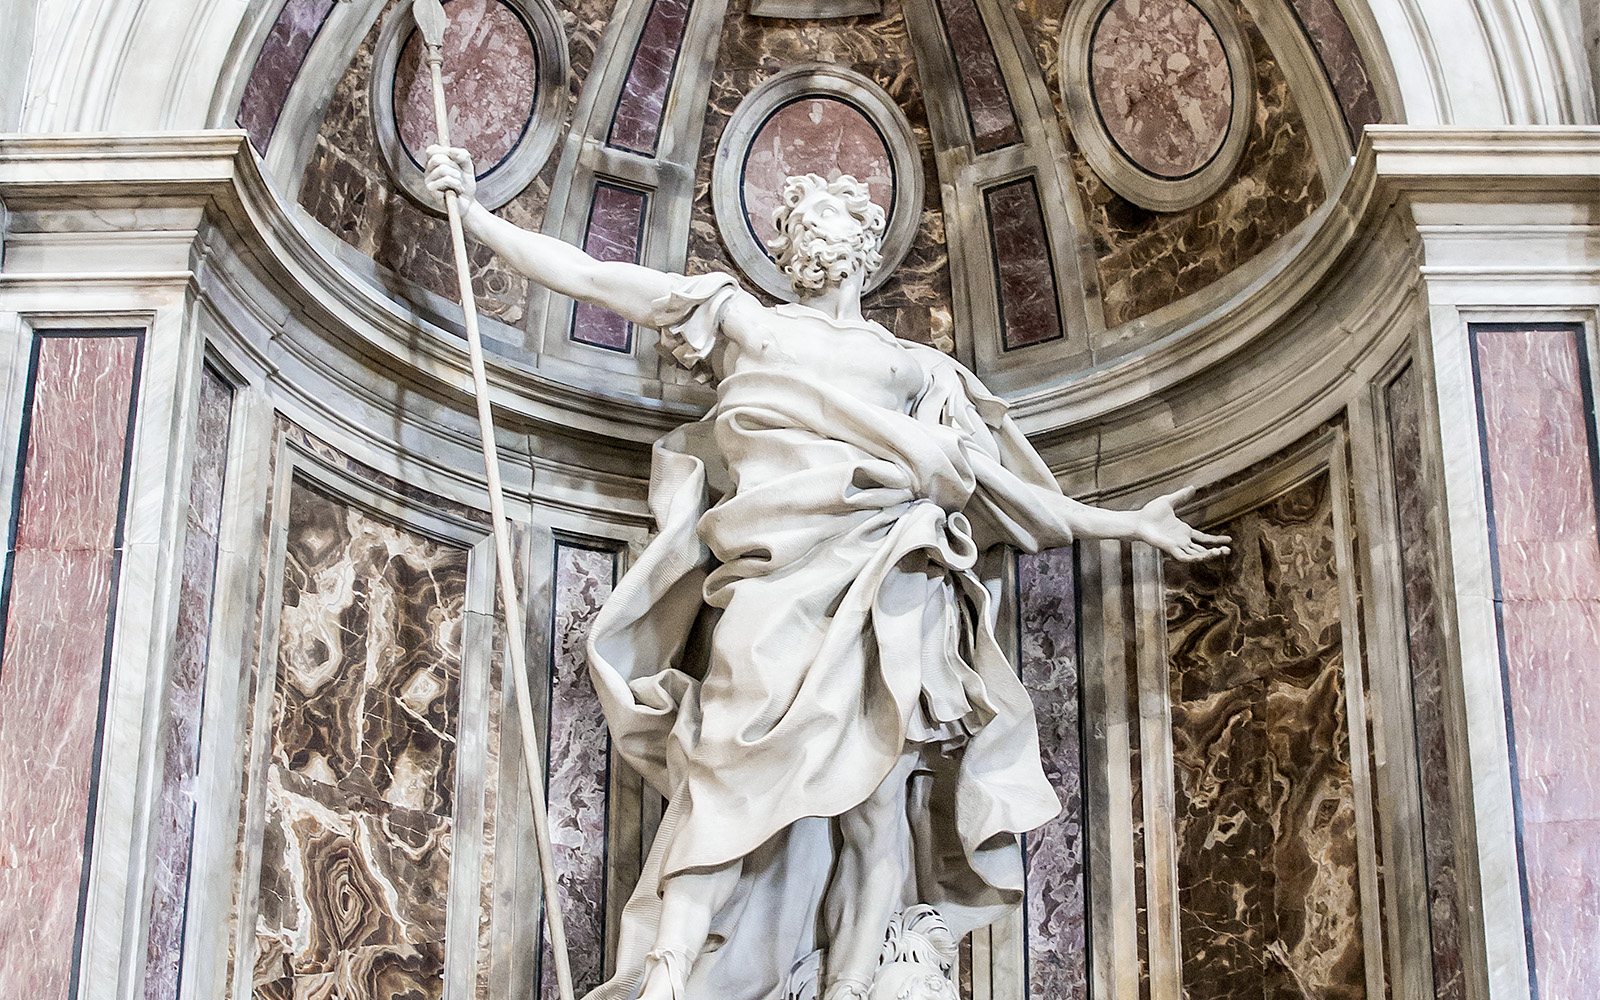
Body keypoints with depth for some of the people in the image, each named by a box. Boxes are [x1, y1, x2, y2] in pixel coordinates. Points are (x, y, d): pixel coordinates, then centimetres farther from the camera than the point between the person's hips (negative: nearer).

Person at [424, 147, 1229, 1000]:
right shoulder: (740, 320, 27)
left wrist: (1132, 525, 27)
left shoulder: (917, 369, 29)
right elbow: (585, 277, 25)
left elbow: (1007, 489, 28)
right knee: (734, 759, -21)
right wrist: (472, 211, 22)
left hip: (888, 583, 2)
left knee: (877, 784, -10)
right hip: (774, 577, -2)